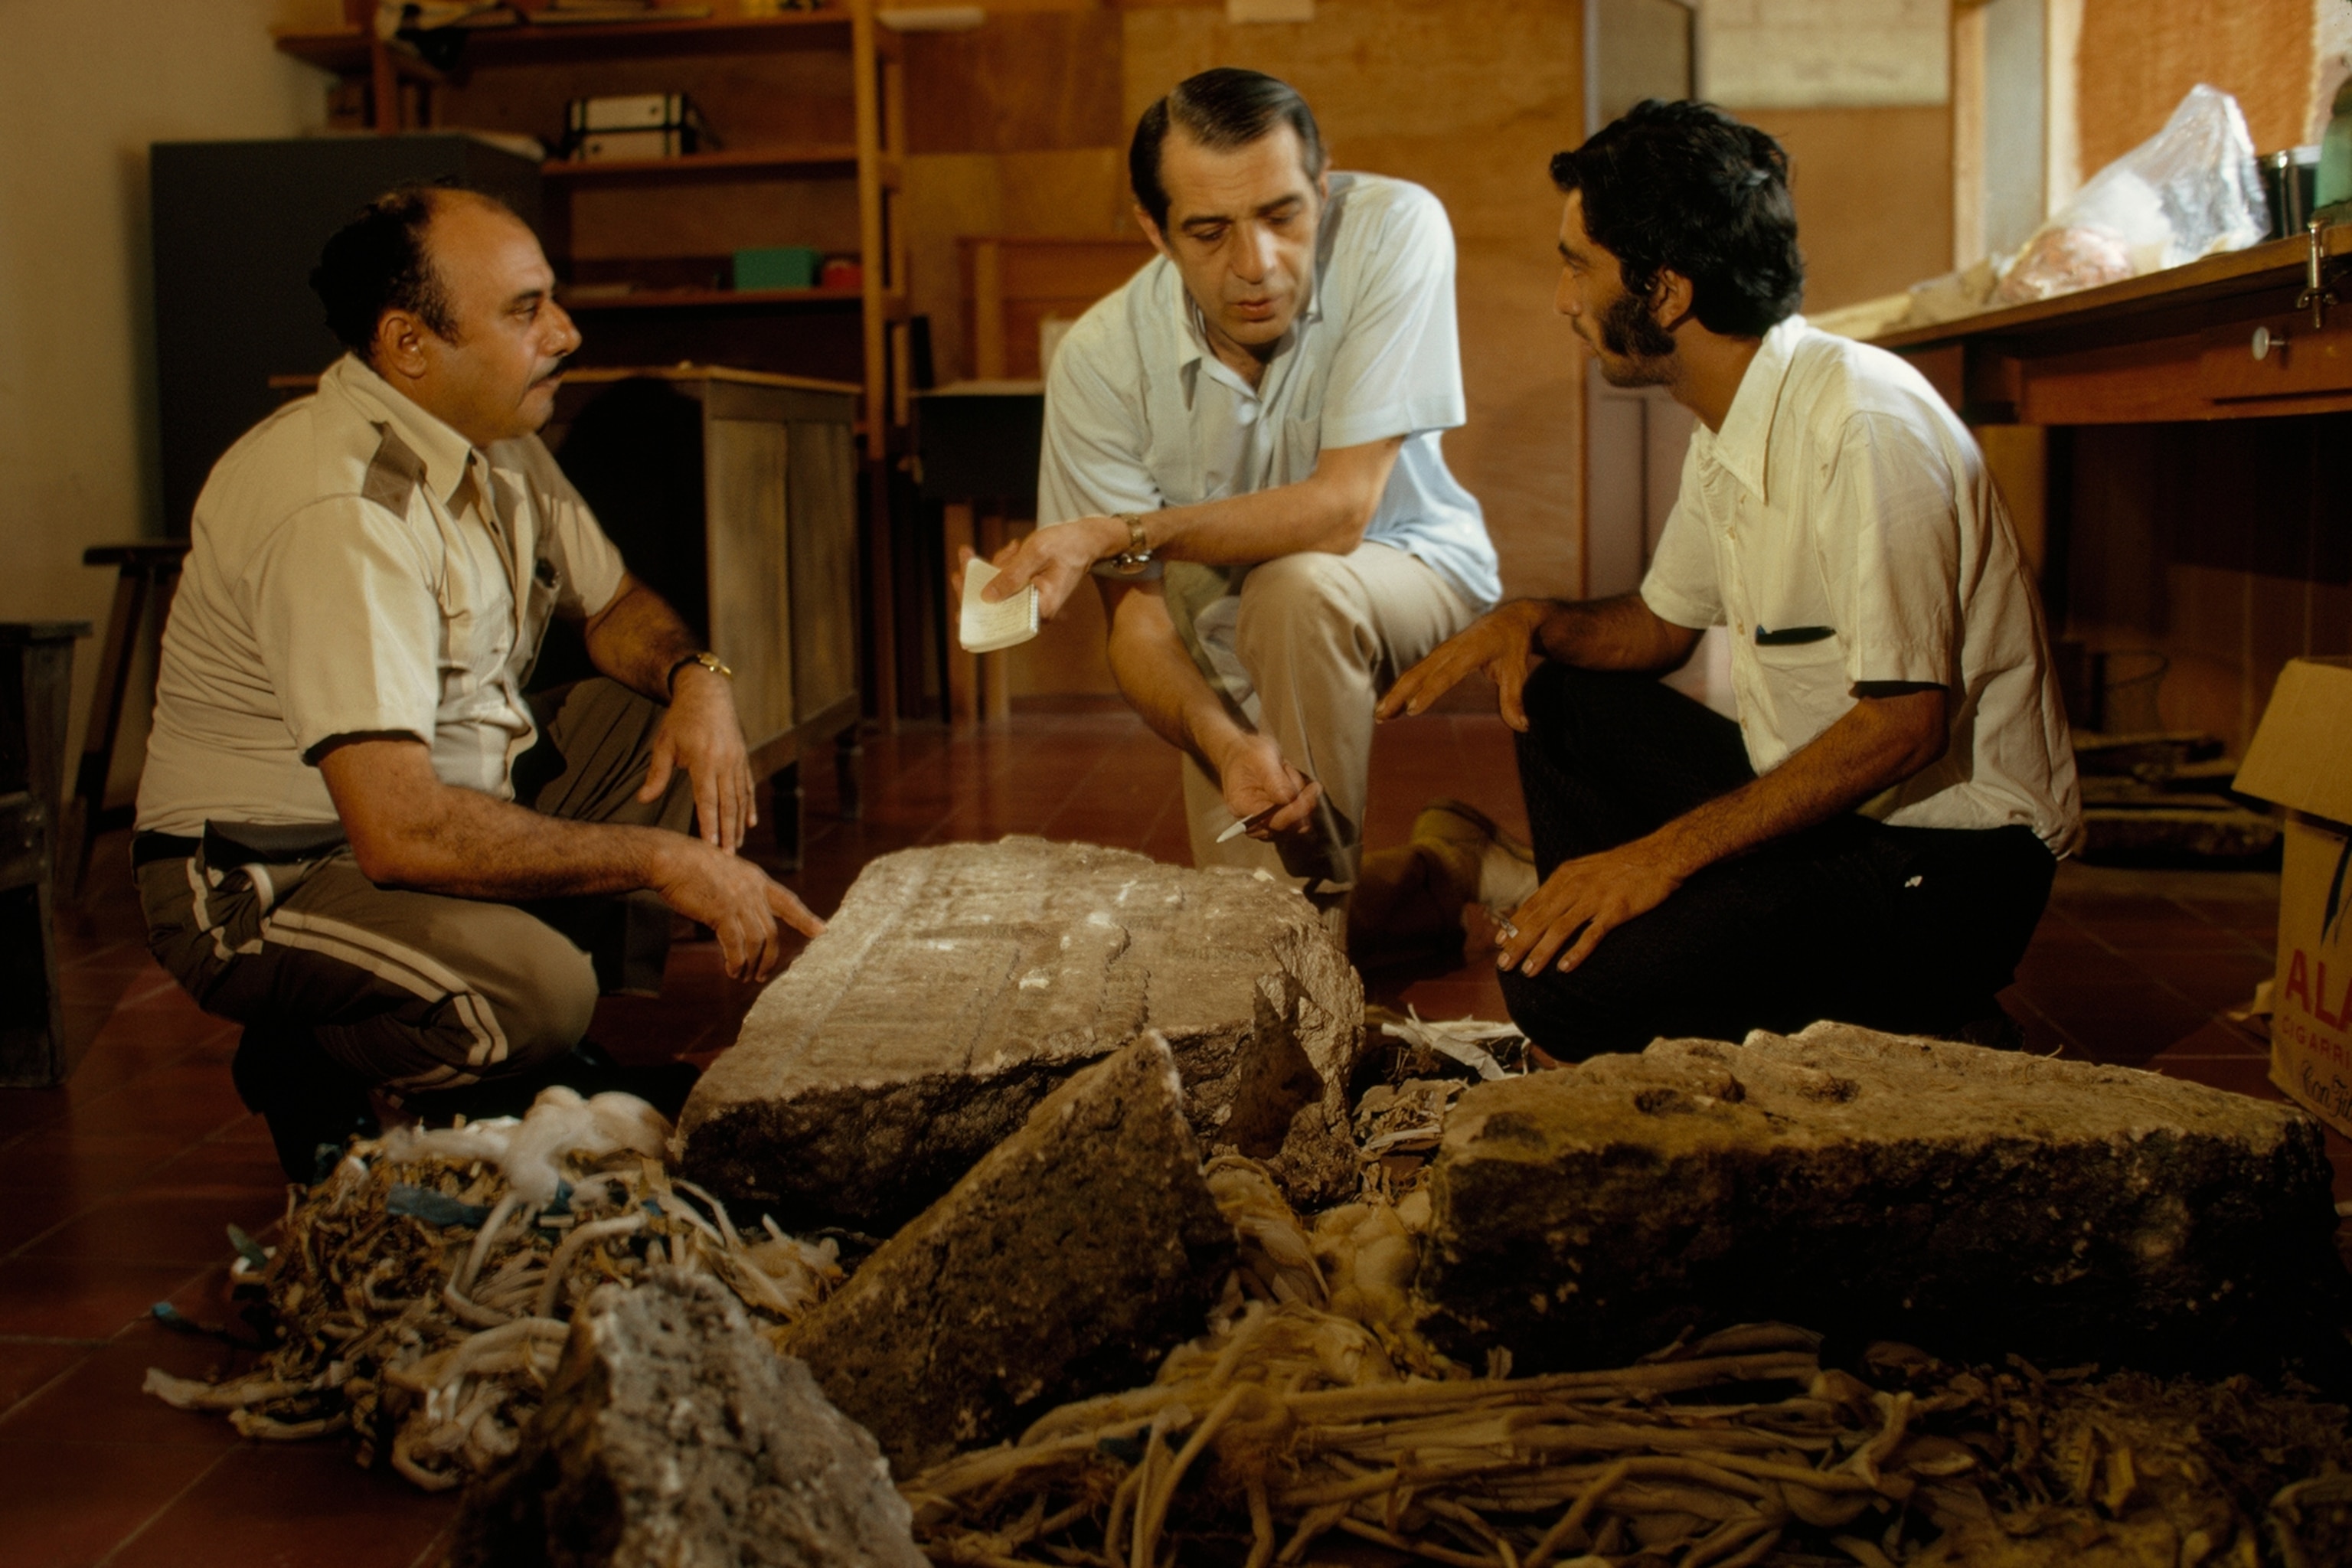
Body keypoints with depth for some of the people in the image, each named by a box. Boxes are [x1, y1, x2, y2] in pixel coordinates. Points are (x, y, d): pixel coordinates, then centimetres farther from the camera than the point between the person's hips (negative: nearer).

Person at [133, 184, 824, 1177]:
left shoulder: (495, 440, 1)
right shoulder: (339, 509, -29)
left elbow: (614, 607, 16)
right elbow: (401, 832, -36)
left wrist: (697, 677, -8)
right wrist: (662, 861, -28)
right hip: (266, 879, -9)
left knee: (683, 727, 0)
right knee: (532, 988, -34)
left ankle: (560, 1059, 5)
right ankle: (311, 1067, -2)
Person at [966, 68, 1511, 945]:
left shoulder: (1394, 231, -25)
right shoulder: (1100, 359, -20)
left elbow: (1341, 508, -28)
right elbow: (1134, 611, -17)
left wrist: (1115, 533, -32)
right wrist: (1225, 745, -36)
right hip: (1236, 649, 2)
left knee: (1295, 586, -35)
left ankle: (1323, 906, -15)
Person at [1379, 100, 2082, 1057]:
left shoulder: (1867, 424, -22)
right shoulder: (1727, 429, 8)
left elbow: (1906, 721, -26)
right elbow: (1663, 623, 22)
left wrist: (1664, 853, -26)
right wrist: (1532, 623, 1)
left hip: (1948, 864, -9)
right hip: (1816, 802, 9)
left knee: (1564, 987, -24)